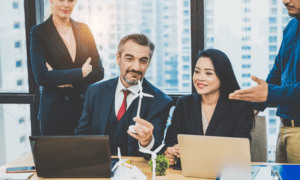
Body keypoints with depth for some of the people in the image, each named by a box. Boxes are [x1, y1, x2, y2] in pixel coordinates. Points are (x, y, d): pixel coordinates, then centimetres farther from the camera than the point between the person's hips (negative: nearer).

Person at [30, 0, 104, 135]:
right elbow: (41, 77, -14)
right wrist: (81, 73, -12)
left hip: (86, 111, 3)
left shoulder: (83, 29, 8)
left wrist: (63, 80, -11)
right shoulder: (39, 32, -3)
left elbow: (99, 72, 3)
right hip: (55, 115, -3)